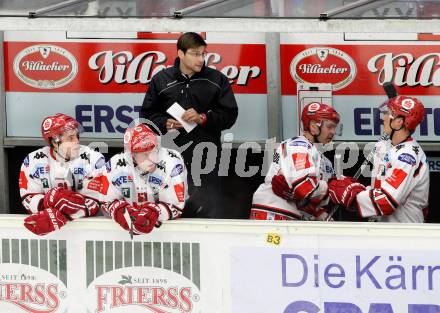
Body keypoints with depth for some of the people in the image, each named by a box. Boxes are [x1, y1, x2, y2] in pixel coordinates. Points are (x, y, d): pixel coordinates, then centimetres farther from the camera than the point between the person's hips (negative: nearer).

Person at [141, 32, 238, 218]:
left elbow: (229, 114, 3)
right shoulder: (161, 80, 7)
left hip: (206, 158, -1)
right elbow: (148, 114, 12)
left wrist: (203, 118, -11)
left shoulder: (217, 80, 5)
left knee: (209, 209, -6)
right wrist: (164, 124, -7)